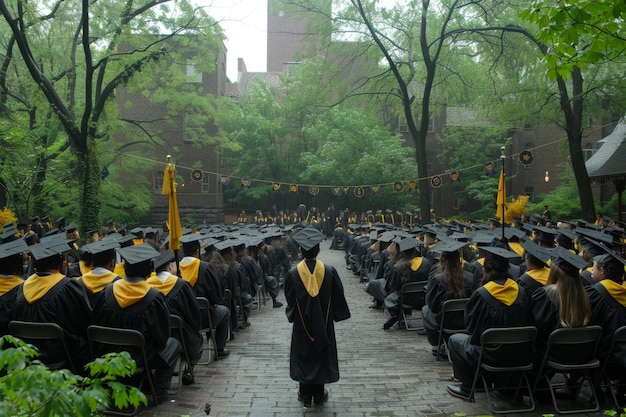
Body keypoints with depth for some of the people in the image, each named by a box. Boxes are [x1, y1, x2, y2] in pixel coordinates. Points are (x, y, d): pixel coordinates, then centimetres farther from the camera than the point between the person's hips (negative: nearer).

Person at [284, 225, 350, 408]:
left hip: (302, 323, 0)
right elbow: (338, 297, -6)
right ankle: (319, 395, 26)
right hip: (323, 323, 1)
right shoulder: (329, 271, -16)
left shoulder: (293, 273, -17)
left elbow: (289, 299, -3)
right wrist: (336, 314, 11)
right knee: (321, 355, 16)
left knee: (304, 355, 14)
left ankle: (306, 395, 23)